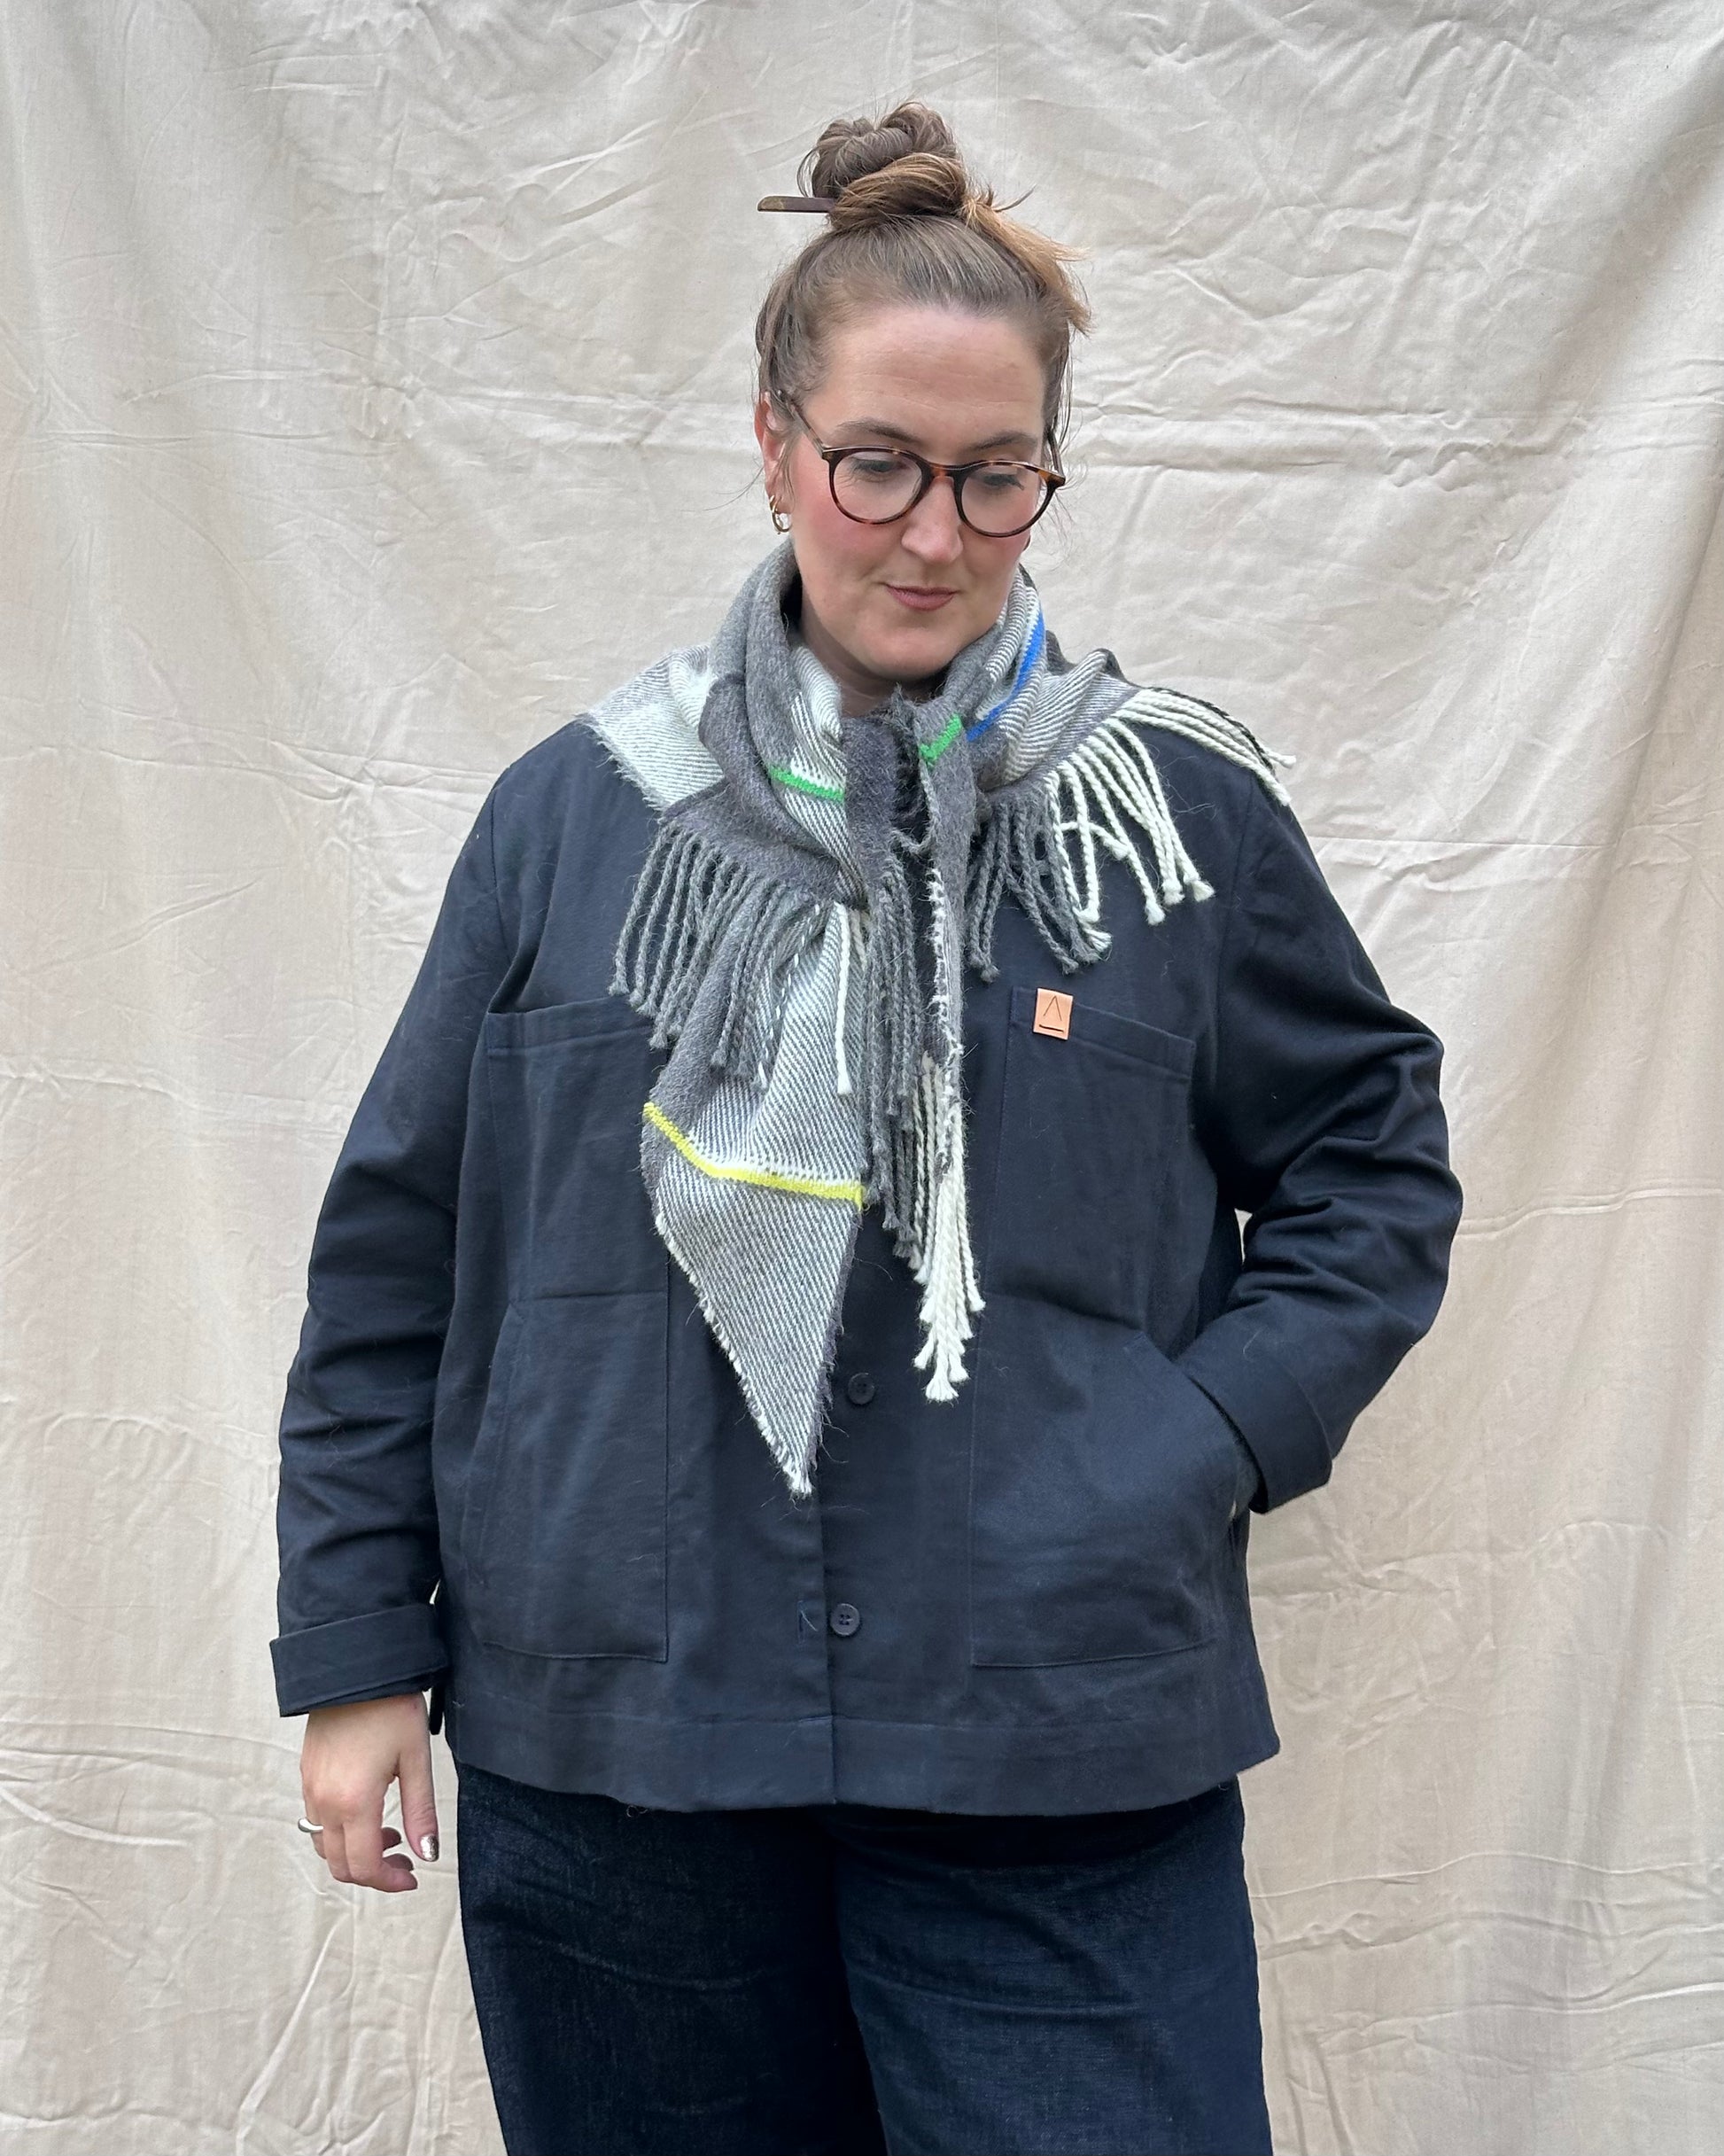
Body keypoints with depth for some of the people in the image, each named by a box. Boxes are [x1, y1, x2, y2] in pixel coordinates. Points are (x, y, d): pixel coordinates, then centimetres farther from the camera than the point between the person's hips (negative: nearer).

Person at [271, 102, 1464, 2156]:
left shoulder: (1178, 811, -1)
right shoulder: (576, 809, 2)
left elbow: (1376, 1154, 11)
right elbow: (397, 1250, 7)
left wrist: (1218, 1433, -5)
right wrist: (358, 1653, 6)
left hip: (1066, 1772, -1)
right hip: (606, 1751, 2)